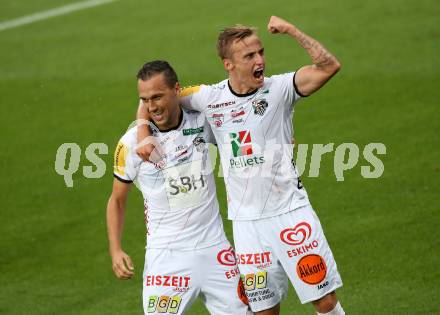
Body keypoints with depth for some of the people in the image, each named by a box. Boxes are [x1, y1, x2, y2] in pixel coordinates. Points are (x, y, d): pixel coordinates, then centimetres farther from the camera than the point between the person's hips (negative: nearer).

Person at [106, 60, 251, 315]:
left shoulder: (203, 121, -2)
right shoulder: (132, 142, -8)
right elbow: (117, 200, 4)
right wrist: (116, 250, -6)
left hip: (214, 246, 3)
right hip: (167, 255, -3)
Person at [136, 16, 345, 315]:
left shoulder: (279, 88, -6)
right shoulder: (209, 97, 0)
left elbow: (329, 66, -20)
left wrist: (290, 30, -22)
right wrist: (143, 135, 0)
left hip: (291, 211, -2)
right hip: (246, 220, 2)